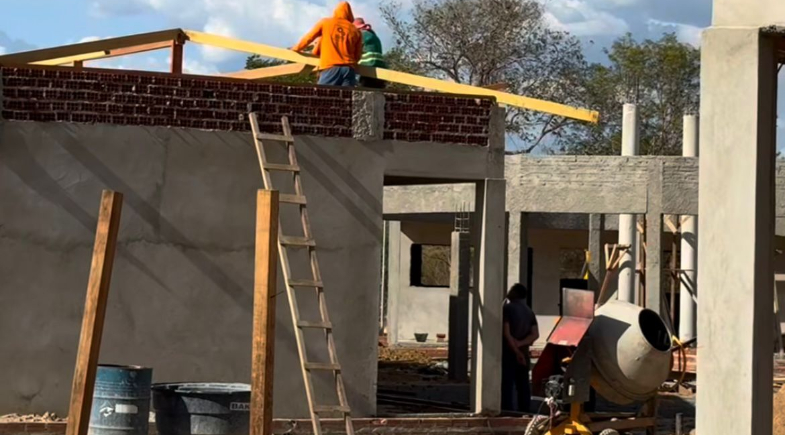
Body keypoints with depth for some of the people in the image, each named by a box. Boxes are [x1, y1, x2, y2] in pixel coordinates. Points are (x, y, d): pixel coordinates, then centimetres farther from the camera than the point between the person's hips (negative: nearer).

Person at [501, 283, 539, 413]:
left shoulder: (507, 308, -8)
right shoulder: (529, 311, 12)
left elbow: (506, 333, -17)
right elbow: (535, 334, 1)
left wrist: (516, 351, -14)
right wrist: (520, 344, -11)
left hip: (508, 352, -7)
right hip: (524, 353, 7)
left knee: (506, 385, -7)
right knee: (523, 385, 9)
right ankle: (524, 412, 9)